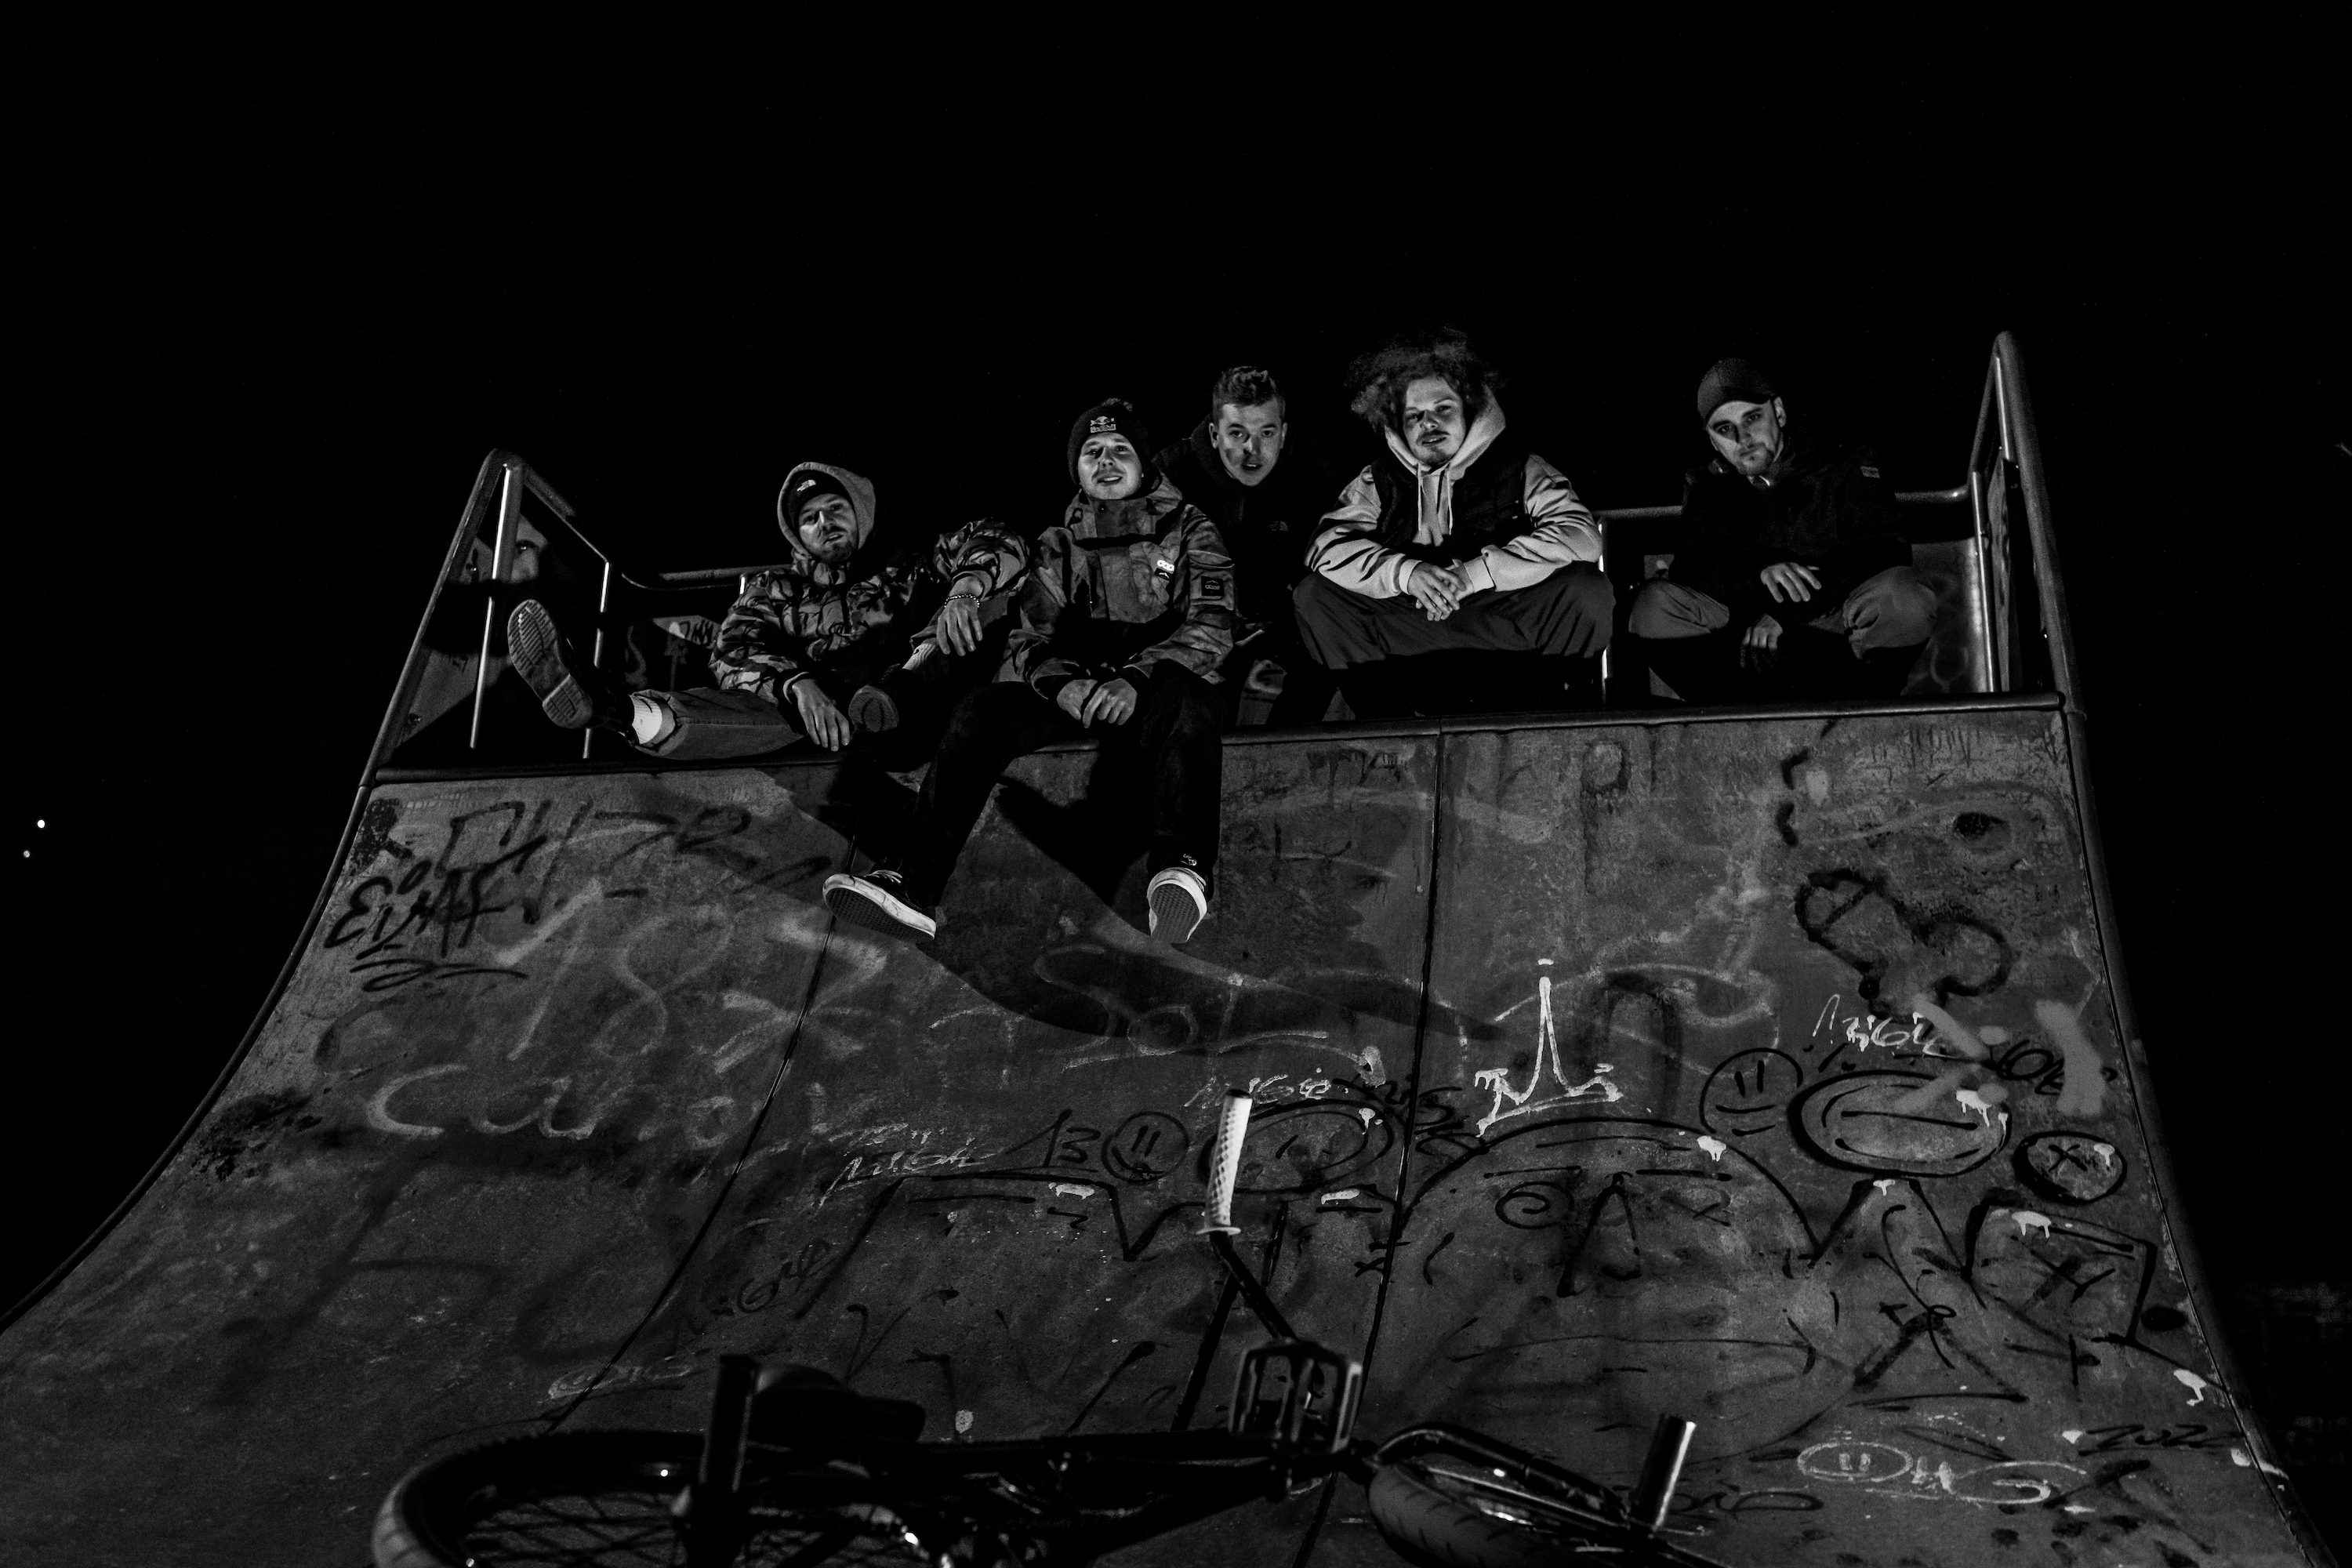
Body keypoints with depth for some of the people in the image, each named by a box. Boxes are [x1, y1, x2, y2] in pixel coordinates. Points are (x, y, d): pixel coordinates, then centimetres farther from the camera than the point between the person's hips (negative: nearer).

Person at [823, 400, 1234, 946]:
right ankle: (913, 884, -34)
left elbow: (1212, 626, -4)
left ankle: (1181, 868, -54)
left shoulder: (1188, 529, 11)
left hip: (1157, 683, -3)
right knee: (981, 707, -23)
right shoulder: (1057, 544, 20)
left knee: (1185, 702, -38)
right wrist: (1063, 683, -16)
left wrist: (1136, 679, -22)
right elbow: (1029, 640, 10)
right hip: (1073, 687, 3)